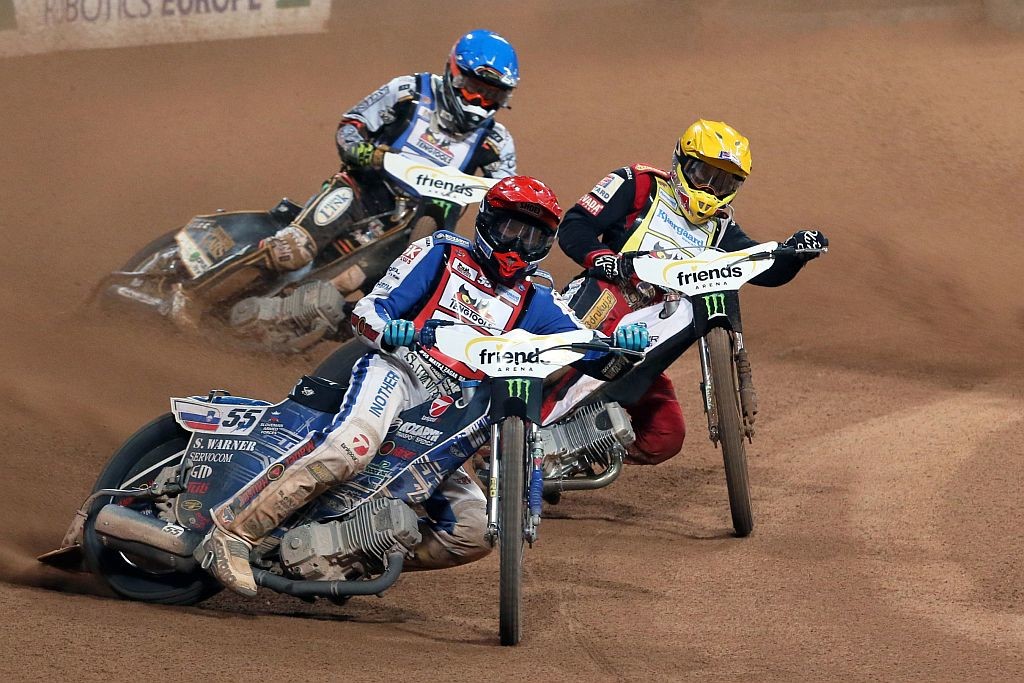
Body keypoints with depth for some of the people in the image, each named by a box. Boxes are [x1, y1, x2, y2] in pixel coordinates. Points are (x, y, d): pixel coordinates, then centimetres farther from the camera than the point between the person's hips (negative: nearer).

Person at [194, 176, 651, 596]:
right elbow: (366, 311, 1)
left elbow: (598, 362, 13)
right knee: (351, 448, -38)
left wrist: (622, 345, -11)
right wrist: (389, 331, -24)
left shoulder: (536, 305, 21)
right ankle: (233, 530, -39)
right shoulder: (441, 255, 9)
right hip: (397, 371, -6)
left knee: (474, 532, -8)